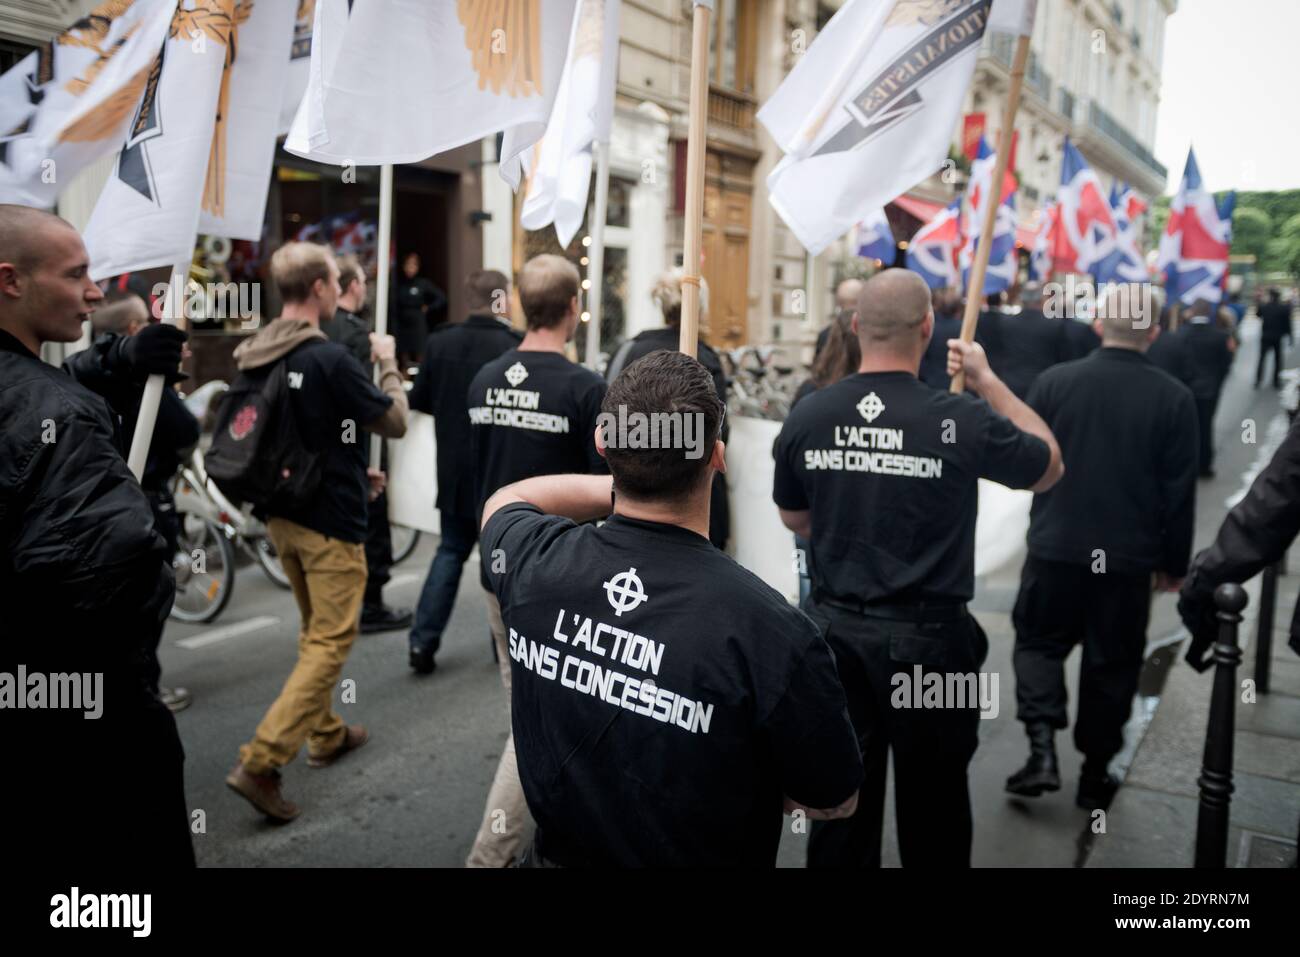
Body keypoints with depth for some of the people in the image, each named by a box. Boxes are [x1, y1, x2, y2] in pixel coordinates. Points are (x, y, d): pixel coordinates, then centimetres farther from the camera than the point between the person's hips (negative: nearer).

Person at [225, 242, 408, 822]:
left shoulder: (255, 356, 2)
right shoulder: (329, 359, -21)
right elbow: (395, 422, -10)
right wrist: (389, 364, 6)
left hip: (282, 514, 8)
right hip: (330, 522, -8)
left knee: (315, 630, 22)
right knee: (331, 643, 1)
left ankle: (326, 734, 35)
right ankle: (261, 762, -4)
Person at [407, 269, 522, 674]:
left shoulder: (439, 342, -3)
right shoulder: (514, 347, -17)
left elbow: (419, 400, 5)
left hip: (454, 470, 4)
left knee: (450, 551, 16)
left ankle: (423, 641, 10)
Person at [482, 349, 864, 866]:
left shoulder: (535, 560, -21)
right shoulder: (774, 632, -33)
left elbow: (505, 500, 6)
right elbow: (834, 802, -15)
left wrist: (625, 483, 6)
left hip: (555, 852, 3)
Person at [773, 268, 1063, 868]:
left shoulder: (806, 416, -5)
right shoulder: (962, 420, -15)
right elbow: (1050, 468, 5)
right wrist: (989, 381, 10)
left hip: (836, 629, 3)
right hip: (928, 638, -2)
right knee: (933, 805, 16)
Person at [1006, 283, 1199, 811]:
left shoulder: (1053, 381, -8)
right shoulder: (1174, 397, -9)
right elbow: (1180, 491, -5)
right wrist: (1174, 563, 6)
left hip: (1055, 547, 0)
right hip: (1129, 557, 0)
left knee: (1039, 643, 16)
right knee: (1112, 663, 13)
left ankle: (1042, 750, 1)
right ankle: (1095, 774, 24)